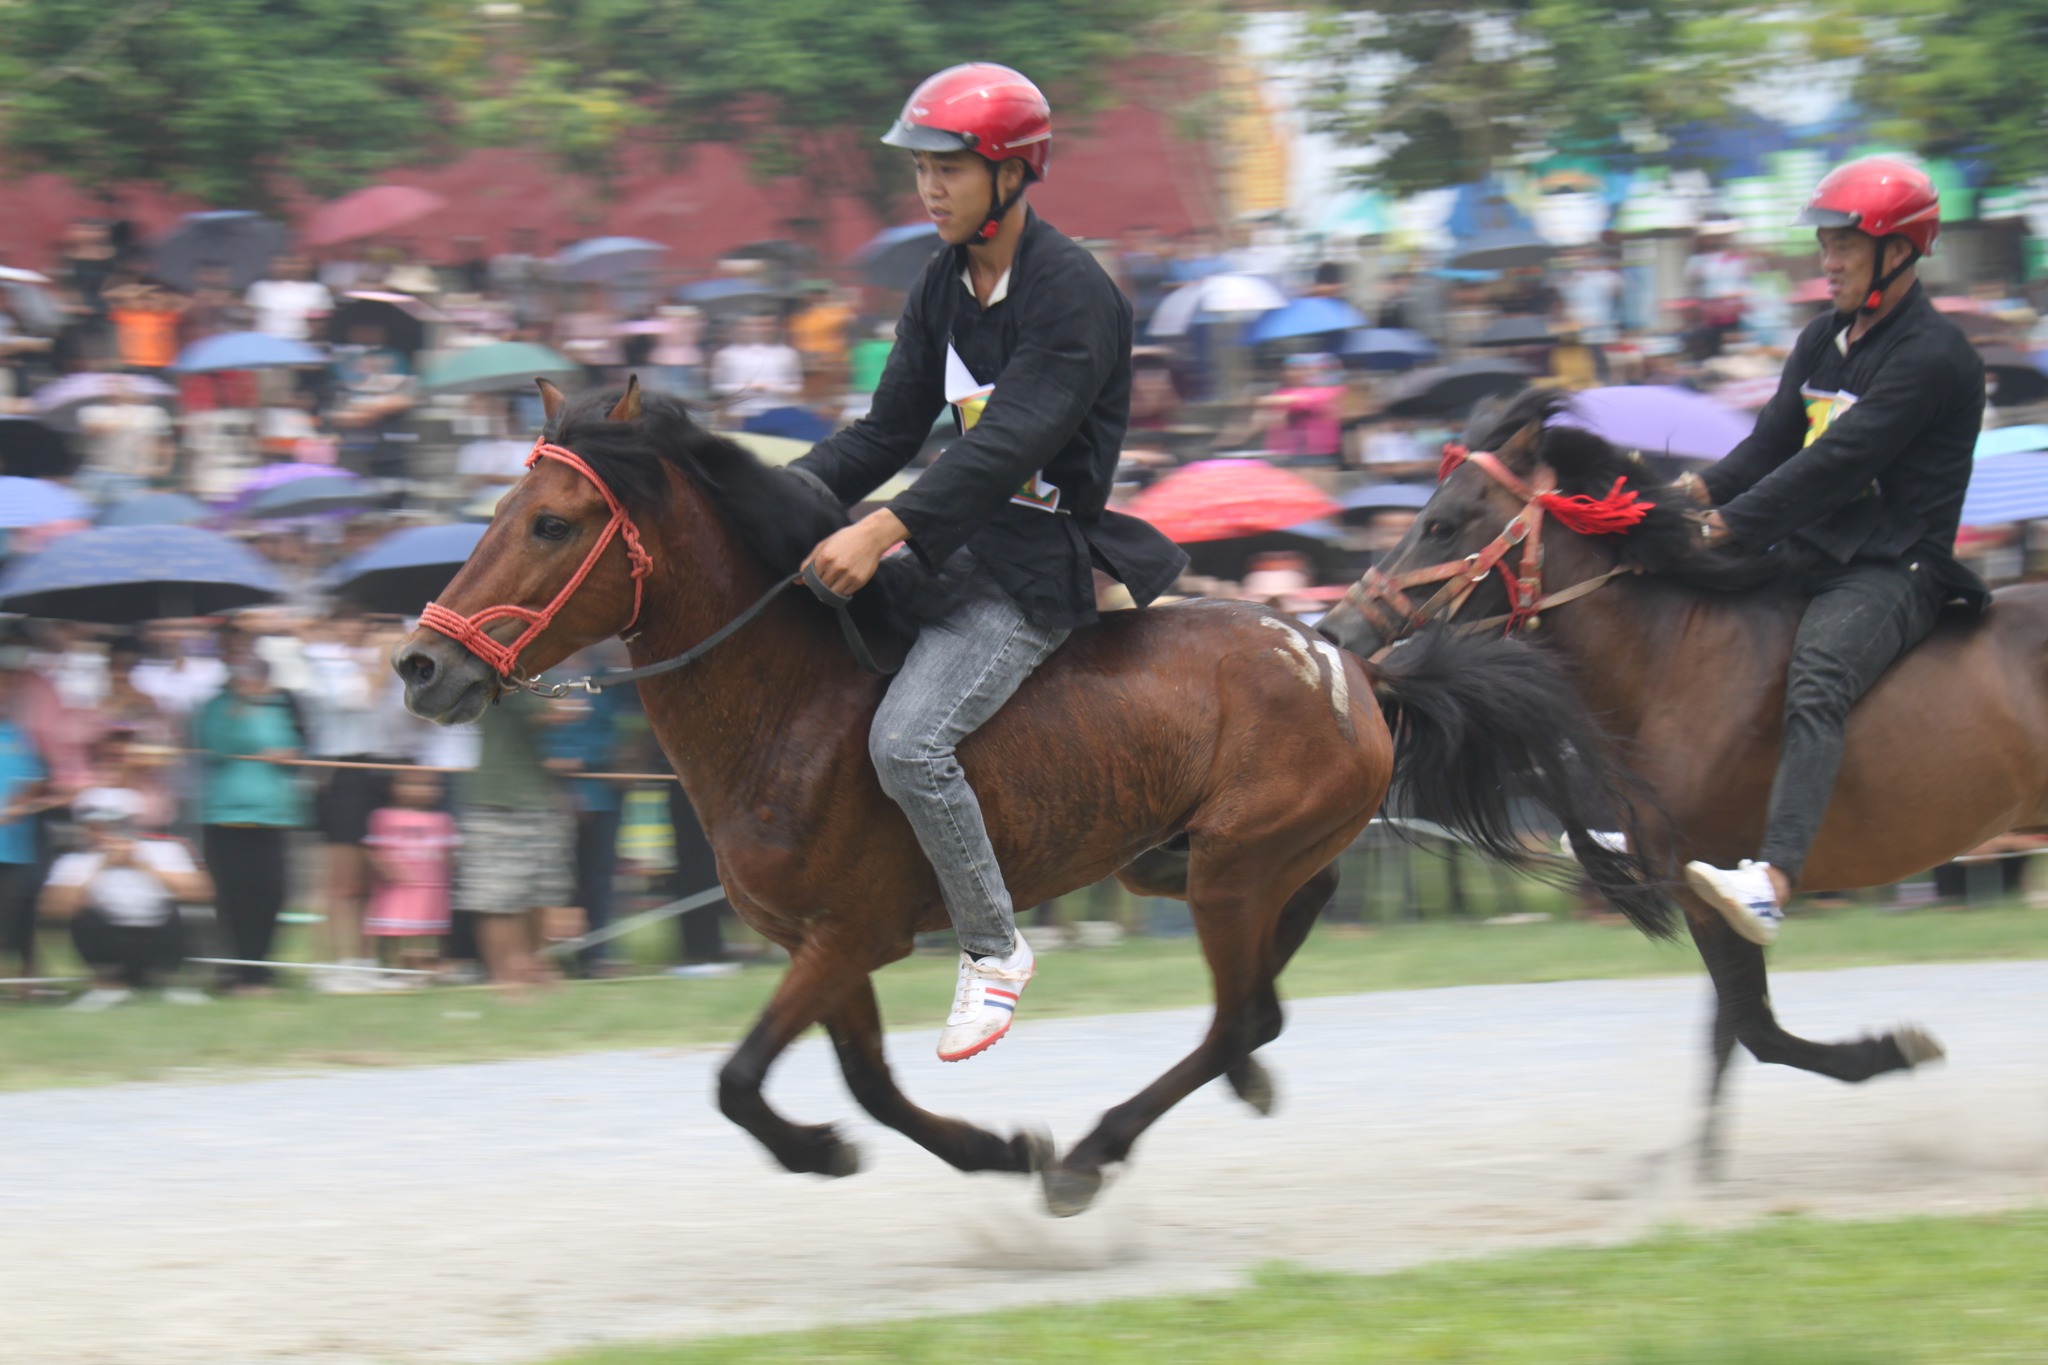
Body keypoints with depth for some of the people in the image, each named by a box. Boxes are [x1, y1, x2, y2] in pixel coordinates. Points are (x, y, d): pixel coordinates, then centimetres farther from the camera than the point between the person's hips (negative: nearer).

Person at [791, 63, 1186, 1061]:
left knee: (907, 742, -25)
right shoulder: (944, 287, 10)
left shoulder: (1072, 294, -18)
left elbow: (1012, 443, -27)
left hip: (1039, 569, -9)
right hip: (958, 543, 9)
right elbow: (889, 432, 12)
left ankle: (994, 949, -7)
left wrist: (884, 530, -35)